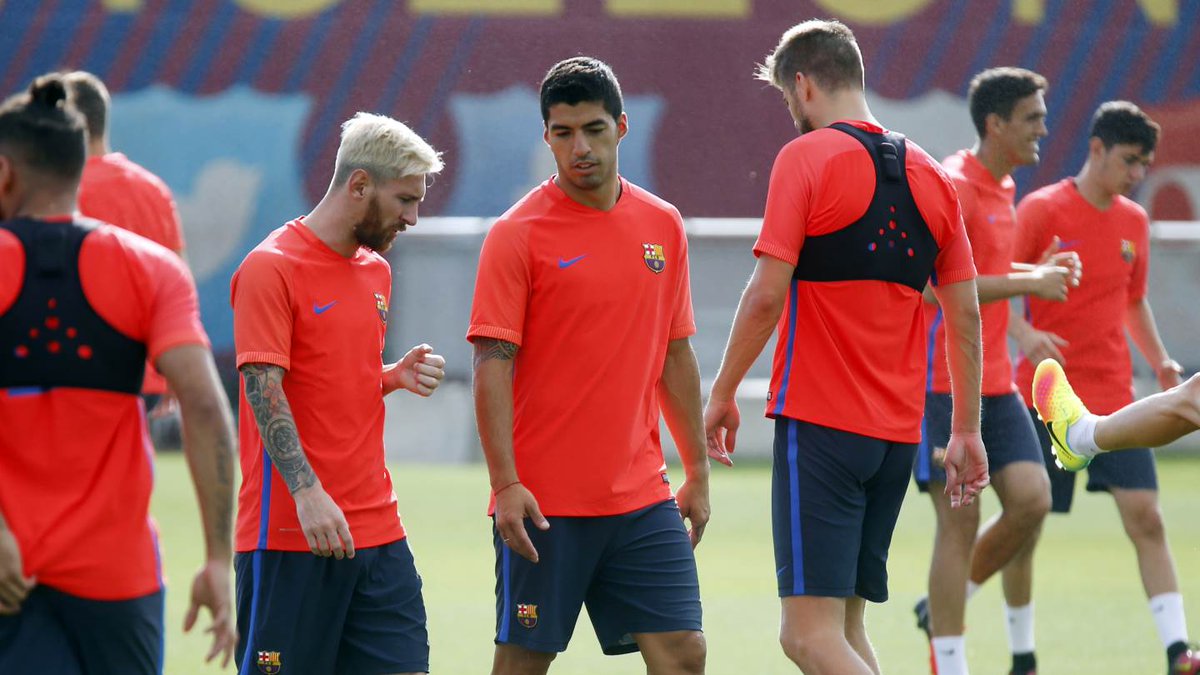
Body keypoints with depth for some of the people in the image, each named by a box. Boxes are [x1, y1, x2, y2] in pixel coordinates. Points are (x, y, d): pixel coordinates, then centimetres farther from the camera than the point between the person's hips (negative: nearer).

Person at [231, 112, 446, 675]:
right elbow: (264, 389, -17)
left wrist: (397, 376, 4)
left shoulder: (377, 271, 16)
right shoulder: (269, 268, -9)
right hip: (289, 535, -7)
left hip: (377, 529, 7)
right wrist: (308, 492, -27)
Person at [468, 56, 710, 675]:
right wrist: (505, 483, -17)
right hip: (542, 504, -4)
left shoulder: (662, 225, 9)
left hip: (642, 497, 4)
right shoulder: (518, 234, -6)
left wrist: (697, 471, 14)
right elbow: (492, 364, -10)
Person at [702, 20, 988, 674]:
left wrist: (722, 393, 0)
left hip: (819, 423, -7)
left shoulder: (806, 158, -6)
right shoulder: (929, 175, 11)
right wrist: (966, 430, 18)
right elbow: (965, 313, 12)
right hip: (898, 434, 7)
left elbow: (767, 295, -13)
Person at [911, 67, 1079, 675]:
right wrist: (1029, 283, -20)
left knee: (1031, 498, -4)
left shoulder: (1003, 188, 14)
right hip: (944, 381, -8)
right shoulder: (952, 187, -14)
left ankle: (942, 608, 15)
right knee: (960, 521, -7)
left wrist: (1040, 271, 11)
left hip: (994, 381, 8)